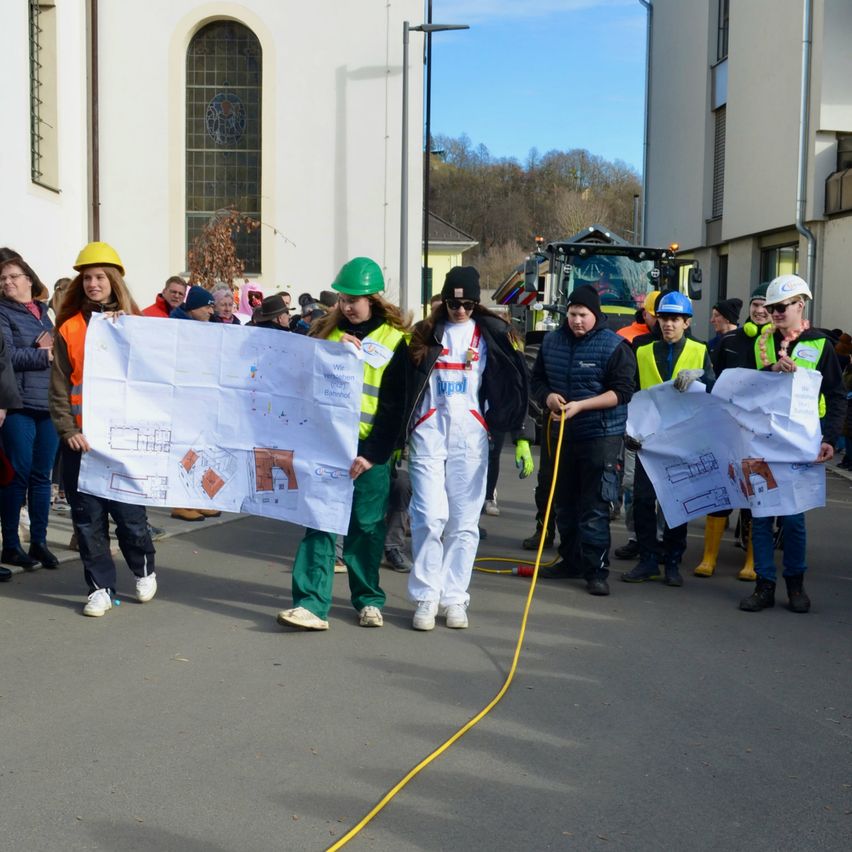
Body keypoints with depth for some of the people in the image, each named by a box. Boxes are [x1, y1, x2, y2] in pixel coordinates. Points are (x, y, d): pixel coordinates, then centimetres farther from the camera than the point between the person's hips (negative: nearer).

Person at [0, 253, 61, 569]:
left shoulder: (44, 312, 17)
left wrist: (55, 347, -8)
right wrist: (45, 355, -8)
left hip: (49, 404, 5)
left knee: (42, 475, 8)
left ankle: (39, 542, 17)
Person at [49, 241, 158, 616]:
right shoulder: (69, 329, 5)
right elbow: (59, 386, 3)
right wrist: (67, 429, -7)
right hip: (81, 436, 1)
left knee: (127, 510, 2)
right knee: (87, 515, 4)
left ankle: (144, 569, 27)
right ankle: (101, 587, 15)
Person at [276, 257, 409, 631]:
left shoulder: (394, 341, -2)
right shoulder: (327, 330, 9)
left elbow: (394, 406, -6)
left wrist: (373, 454, -14)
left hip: (368, 448, -2)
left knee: (366, 526, 6)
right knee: (320, 523, -4)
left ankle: (369, 599, 22)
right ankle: (312, 604, -6)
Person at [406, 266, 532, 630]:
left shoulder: (492, 334, 8)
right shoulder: (425, 333, 10)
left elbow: (514, 387, 6)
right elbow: (405, 385, 12)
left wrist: (521, 437, 0)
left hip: (471, 436, 1)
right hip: (428, 433, 0)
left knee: (464, 521, 2)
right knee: (430, 516, -10)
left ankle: (454, 597, 13)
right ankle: (426, 597, 2)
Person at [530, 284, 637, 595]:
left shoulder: (614, 346, -7)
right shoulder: (551, 342, 9)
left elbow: (622, 391, -13)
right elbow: (537, 380, 15)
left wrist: (581, 405, -20)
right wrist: (548, 397, -7)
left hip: (600, 435, -6)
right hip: (561, 433, 6)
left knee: (594, 507, -7)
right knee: (564, 502, 14)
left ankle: (596, 570, 0)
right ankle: (570, 560, 28)